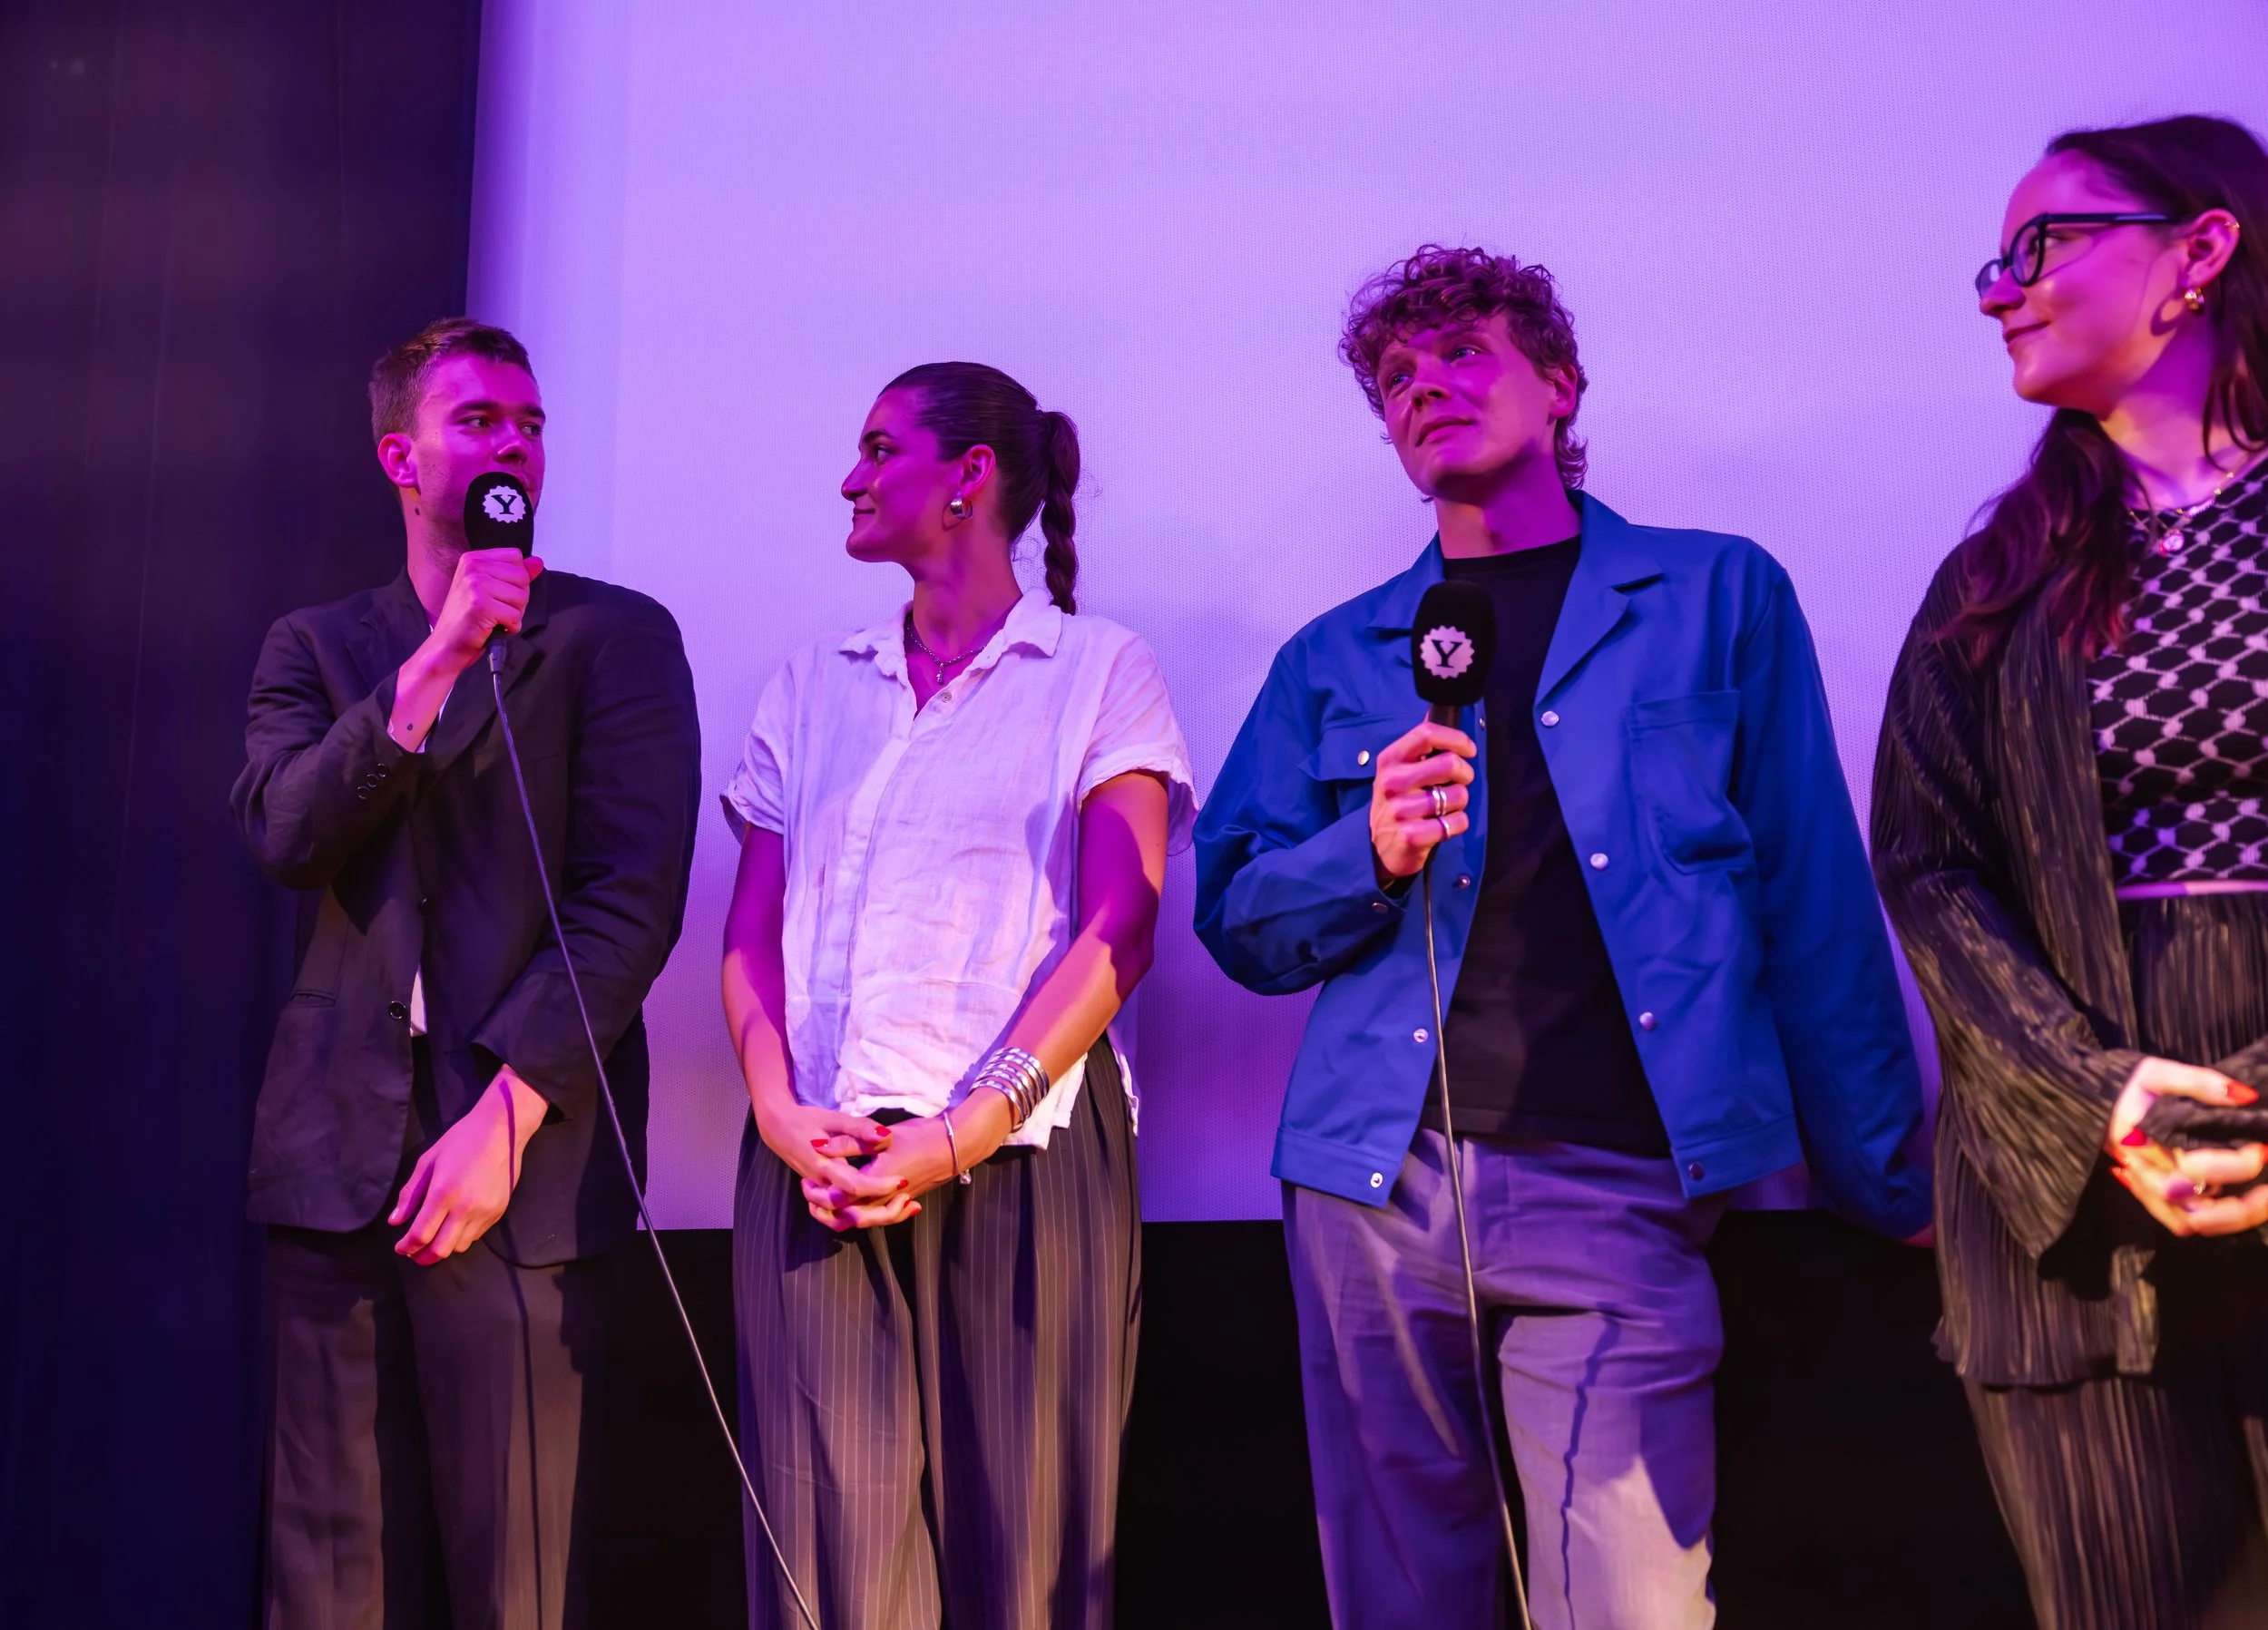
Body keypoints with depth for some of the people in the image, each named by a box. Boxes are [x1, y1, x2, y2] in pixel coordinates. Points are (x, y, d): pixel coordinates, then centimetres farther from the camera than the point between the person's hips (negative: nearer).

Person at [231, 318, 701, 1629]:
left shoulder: (617, 635, 5)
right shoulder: (316, 647, 16)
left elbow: (634, 896, -5)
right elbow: (285, 835, -3)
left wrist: (507, 1117, -13)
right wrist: (437, 661, -12)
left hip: (527, 1161, -3)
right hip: (336, 1157, 3)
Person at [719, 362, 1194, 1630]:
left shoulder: (1099, 671, 7)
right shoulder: (815, 687, 18)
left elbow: (1119, 933, -4)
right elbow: (753, 934, 12)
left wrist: (964, 1132, -15)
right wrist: (781, 1112, -8)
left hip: (1023, 1156, -3)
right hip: (817, 1162, 3)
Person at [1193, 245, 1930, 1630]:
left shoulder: (1720, 597, 8)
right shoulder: (1335, 658, 14)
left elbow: (1816, 899, 5)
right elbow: (1235, 918, 10)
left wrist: (1887, 1184, 2)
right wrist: (1370, 852, -10)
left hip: (1614, 1195, -2)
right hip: (1377, 1183, 3)